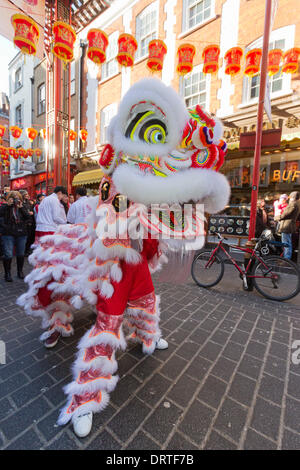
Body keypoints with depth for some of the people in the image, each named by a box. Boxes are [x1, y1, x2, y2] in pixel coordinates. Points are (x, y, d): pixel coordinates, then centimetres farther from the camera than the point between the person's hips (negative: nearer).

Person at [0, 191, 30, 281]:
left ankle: (20, 271, 29)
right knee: (8, 255, -5)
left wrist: (21, 207, -11)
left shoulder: (22, 207, 8)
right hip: (8, 234, -3)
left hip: (21, 234, 3)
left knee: (21, 254, 12)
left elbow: (28, 217, -7)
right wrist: (8, 205, -16)